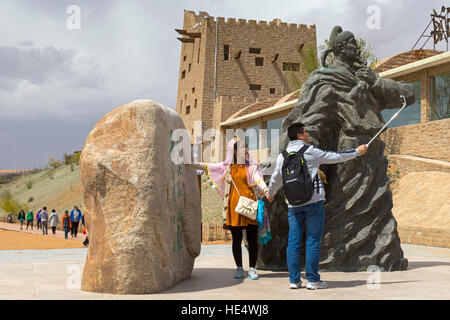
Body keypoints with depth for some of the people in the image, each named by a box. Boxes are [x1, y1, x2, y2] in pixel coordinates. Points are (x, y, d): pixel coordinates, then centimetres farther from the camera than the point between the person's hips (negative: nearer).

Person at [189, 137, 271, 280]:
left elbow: (258, 180, -9)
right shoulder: (227, 166, 11)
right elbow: (207, 167, 12)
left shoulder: (251, 166, 5)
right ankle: (239, 268, 15)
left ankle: (252, 269, 8)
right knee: (236, 239, 4)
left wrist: (265, 190, -28)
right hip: (234, 206, 1)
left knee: (252, 239, -1)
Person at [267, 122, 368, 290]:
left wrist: (271, 194, 41)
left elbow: (276, 179, 21)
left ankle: (294, 279, 7)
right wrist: (357, 151, 19)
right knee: (313, 241, 0)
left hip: (293, 204, 4)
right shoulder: (310, 152, -5)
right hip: (313, 201, -4)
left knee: (293, 241, 6)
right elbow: (335, 157, 4)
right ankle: (313, 279, 1)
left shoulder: (282, 156, 8)